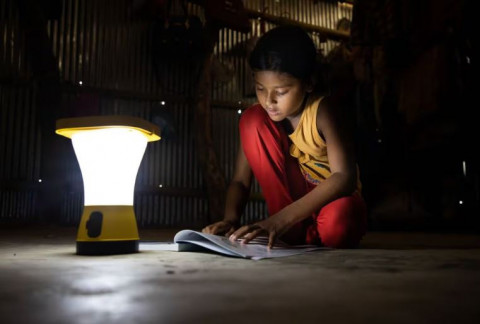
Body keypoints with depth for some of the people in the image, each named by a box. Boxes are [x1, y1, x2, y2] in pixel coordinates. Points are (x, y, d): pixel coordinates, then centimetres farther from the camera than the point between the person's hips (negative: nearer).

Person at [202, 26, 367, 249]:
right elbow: (240, 181, -8)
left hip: (334, 199, -4)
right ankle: (294, 231, -14)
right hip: (292, 197, 4)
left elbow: (344, 177, -33)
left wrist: (280, 219, -41)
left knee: (339, 222, -42)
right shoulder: (259, 118, -10)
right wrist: (230, 219, -30)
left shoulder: (323, 109, -22)